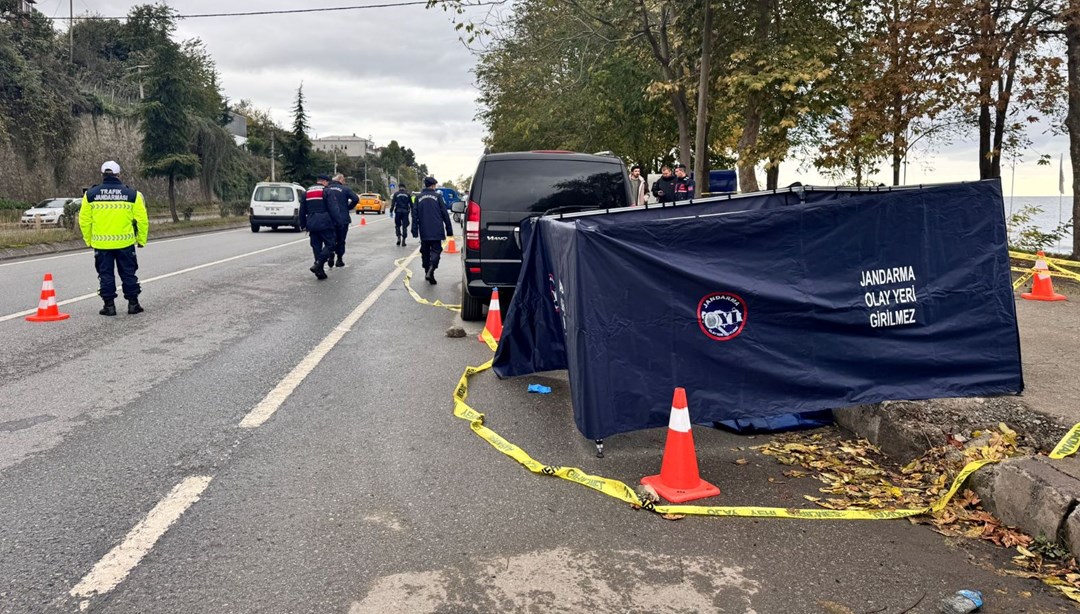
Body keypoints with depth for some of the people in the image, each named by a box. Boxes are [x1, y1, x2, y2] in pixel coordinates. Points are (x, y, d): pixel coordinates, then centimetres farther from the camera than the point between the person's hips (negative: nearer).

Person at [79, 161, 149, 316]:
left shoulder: (90, 194, 0)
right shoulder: (131, 194, -2)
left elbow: (84, 220, 3)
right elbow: (142, 220, -2)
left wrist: (88, 240, 14)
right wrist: (142, 239, 8)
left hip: (101, 243, 1)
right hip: (125, 242, 0)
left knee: (105, 274, 9)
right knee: (128, 273, 9)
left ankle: (109, 305, 10)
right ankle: (133, 304, 12)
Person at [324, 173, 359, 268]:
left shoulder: (326, 189, 4)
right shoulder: (345, 189, -4)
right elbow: (356, 199, -15)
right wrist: (349, 208, -1)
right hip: (343, 219, -2)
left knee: (332, 238, 11)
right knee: (341, 240, 10)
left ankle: (331, 255, -11)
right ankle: (339, 260, 15)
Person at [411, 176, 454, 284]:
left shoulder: (419, 197, 6)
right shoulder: (437, 196, -2)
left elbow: (415, 215, 5)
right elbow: (445, 213, -2)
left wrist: (415, 231, 9)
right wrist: (449, 229, 3)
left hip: (424, 232, 3)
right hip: (436, 231, -3)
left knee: (425, 251, 14)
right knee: (436, 250, -2)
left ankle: (427, 272, 18)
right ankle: (430, 270, -24)